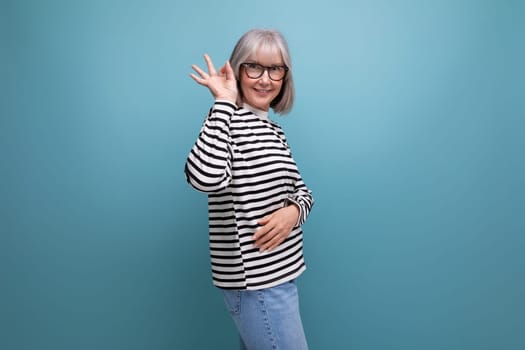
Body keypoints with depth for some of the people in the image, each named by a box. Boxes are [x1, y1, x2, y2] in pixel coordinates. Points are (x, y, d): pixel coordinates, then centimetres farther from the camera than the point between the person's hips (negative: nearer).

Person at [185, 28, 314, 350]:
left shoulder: (273, 130, 11)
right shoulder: (227, 121, -16)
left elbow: (301, 189, 13)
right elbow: (205, 177, -37)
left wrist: (294, 211, -10)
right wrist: (225, 101, -27)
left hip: (277, 273, 9)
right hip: (255, 281, -8)